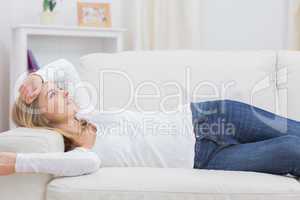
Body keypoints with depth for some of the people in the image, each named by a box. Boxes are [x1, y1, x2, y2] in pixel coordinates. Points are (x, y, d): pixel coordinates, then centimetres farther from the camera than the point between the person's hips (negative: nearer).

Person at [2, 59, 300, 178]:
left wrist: (36, 77, -4)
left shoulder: (83, 114, 5)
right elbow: (89, 162, -41)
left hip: (202, 116, 6)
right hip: (204, 159, -6)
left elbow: (64, 65, 17)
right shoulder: (79, 153, -15)